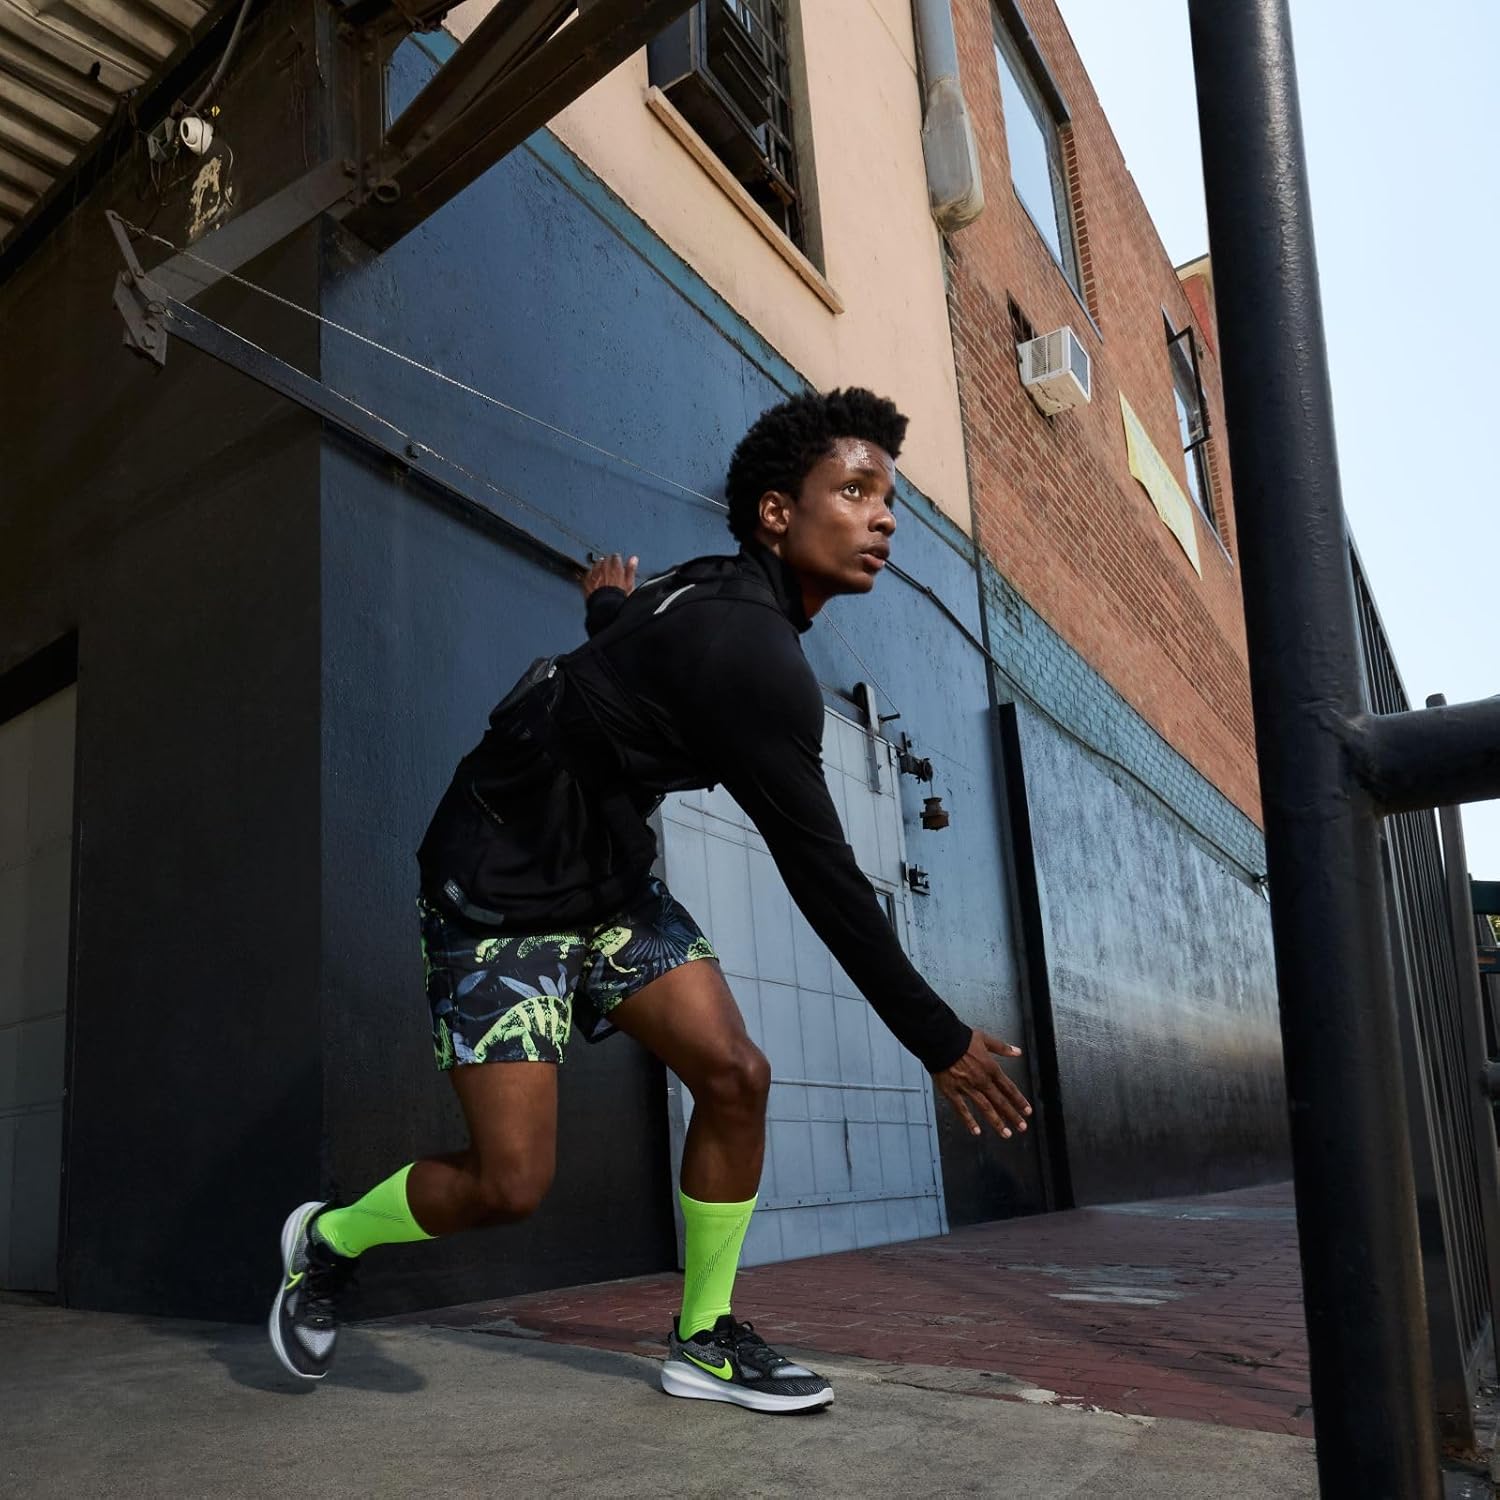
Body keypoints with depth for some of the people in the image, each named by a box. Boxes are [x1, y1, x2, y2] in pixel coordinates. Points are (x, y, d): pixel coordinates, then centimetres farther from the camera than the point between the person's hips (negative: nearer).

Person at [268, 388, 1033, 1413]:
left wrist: (610, 602, 48)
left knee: (735, 1073, -4)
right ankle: (328, 1237, 22)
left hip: (608, 877, 9)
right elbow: (820, 870, -26)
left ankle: (704, 1340, 13)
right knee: (511, 1185, -9)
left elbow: (617, 624, 22)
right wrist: (940, 1040, -18)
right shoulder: (749, 650, -28)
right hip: (499, 893, -9)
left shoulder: (723, 595, 1)